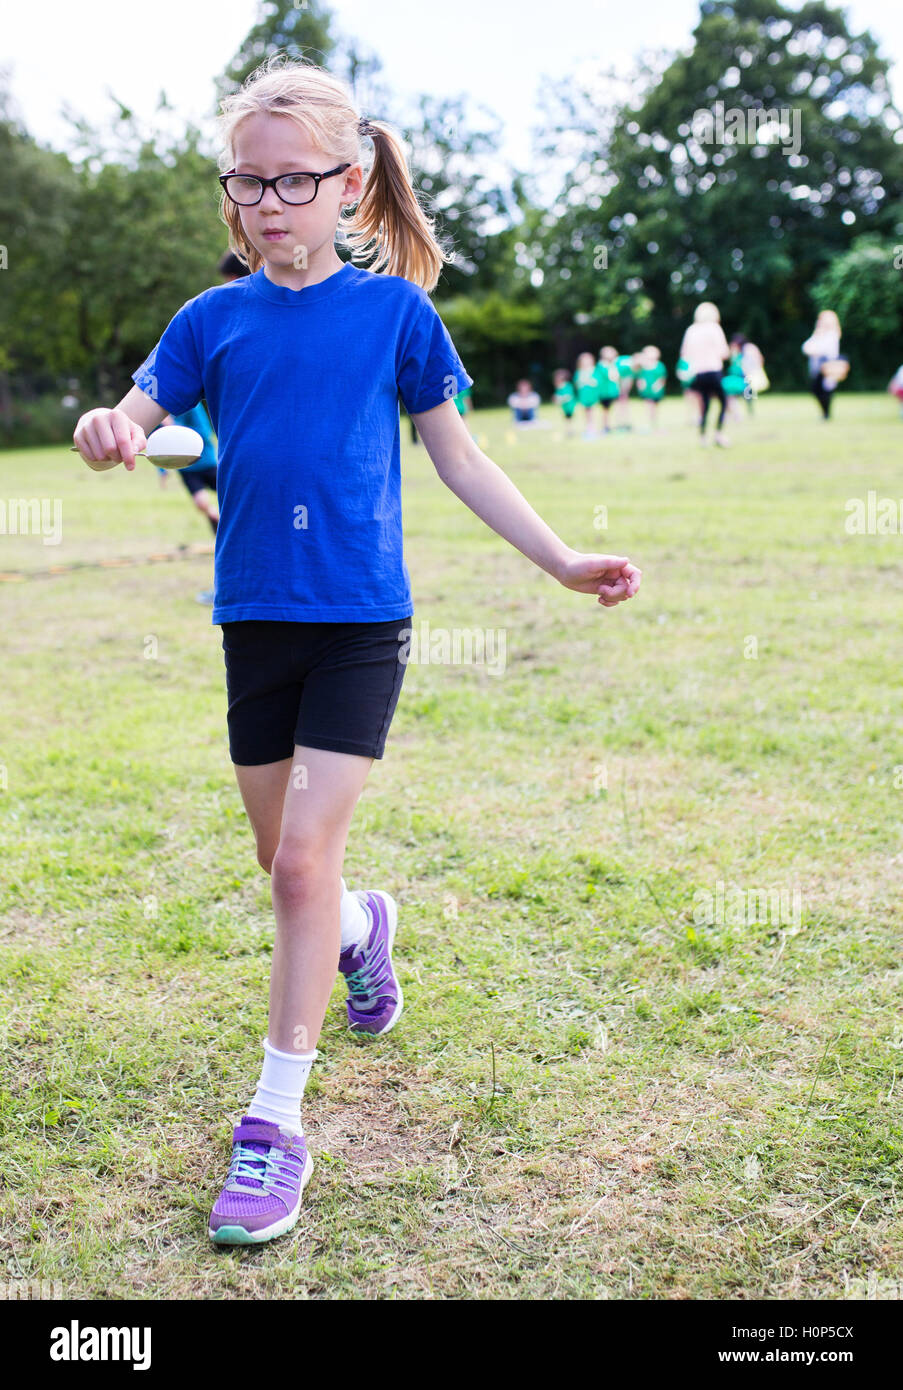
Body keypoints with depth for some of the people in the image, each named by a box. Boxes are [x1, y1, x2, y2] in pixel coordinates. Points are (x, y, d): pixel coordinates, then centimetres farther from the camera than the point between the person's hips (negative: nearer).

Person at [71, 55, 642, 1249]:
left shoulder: (396, 310, -1)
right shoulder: (215, 320, 5)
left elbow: (458, 458, 5)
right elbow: (137, 417, -4)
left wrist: (563, 560, 1)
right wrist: (106, 431, -29)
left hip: (361, 620, -3)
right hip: (256, 616, 4)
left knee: (305, 857, -10)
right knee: (283, 861, 14)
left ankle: (278, 1118, 1)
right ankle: (363, 927, 49)